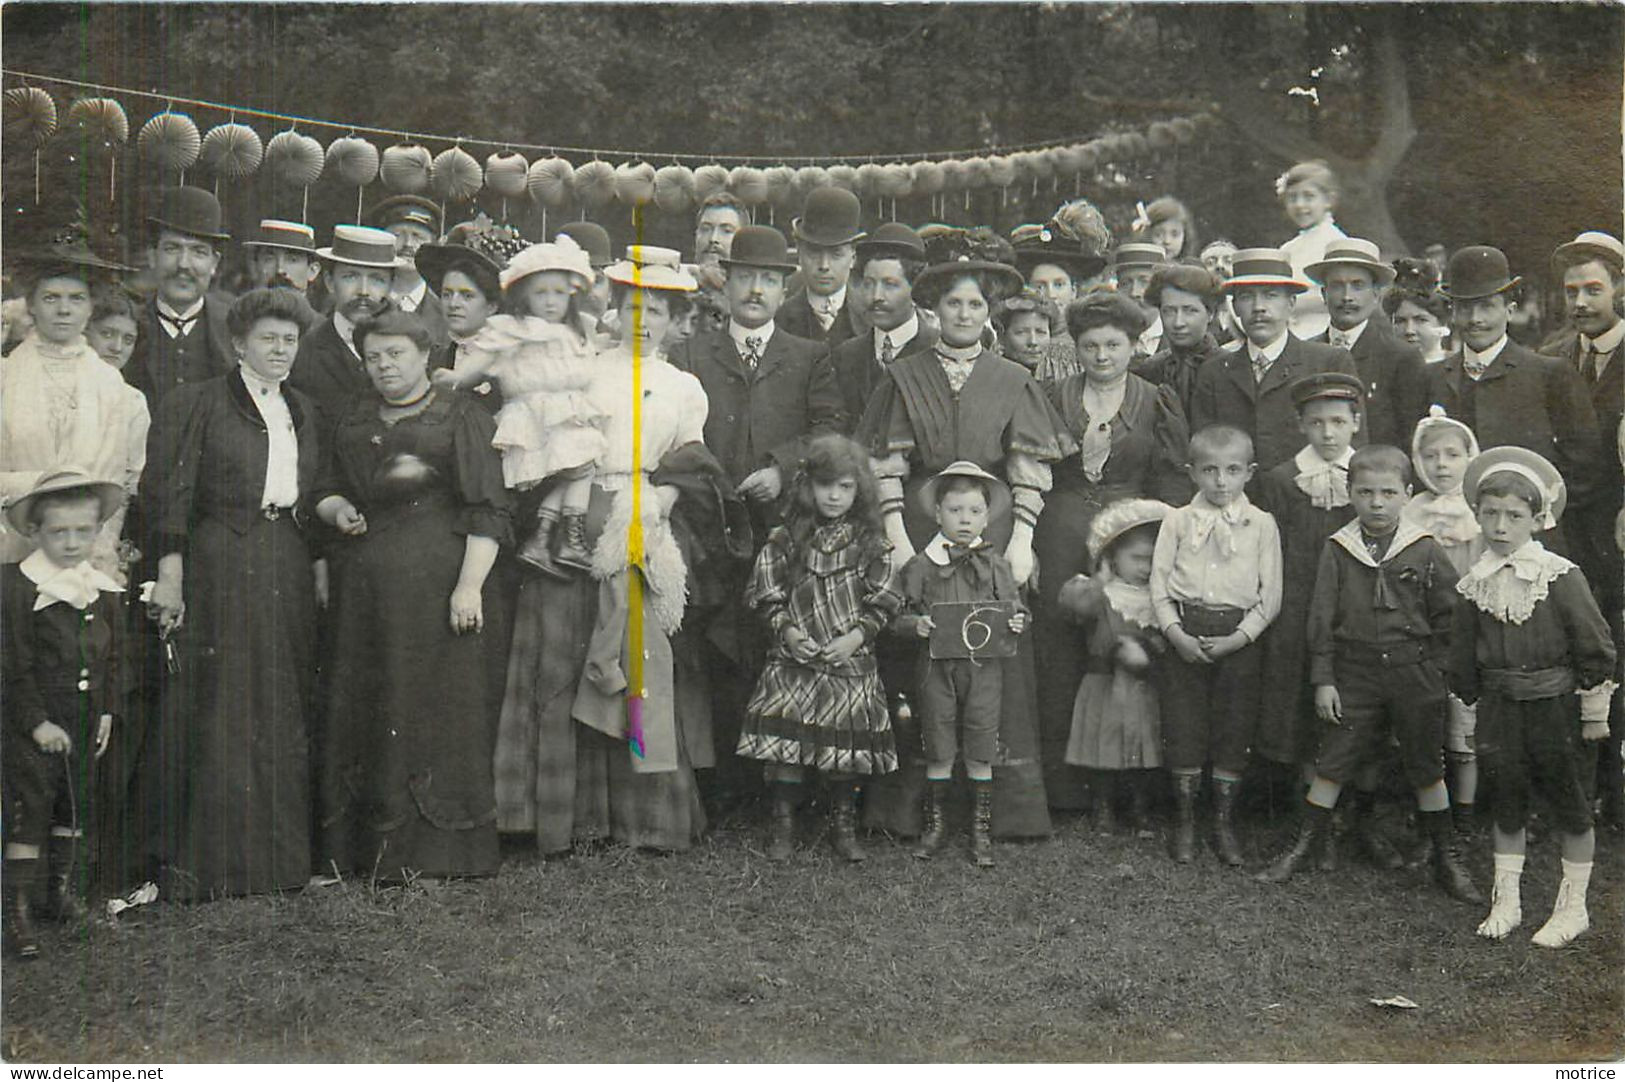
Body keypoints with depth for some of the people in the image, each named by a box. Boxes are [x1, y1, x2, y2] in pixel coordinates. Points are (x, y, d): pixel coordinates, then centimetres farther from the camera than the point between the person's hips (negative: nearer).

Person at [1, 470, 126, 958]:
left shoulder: (103, 591, 5)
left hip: (85, 723, 6)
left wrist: (108, 711, 7)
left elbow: (113, 657, 13)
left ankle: (62, 890, 30)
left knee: (76, 805, 15)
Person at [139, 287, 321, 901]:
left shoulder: (304, 412, 18)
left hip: (290, 571, 5)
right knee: (217, 709, -5)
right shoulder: (197, 405, 1)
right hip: (220, 567, -5)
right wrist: (169, 575, -13)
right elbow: (170, 496, -5)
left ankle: (280, 856, 14)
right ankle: (211, 860, 3)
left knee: (285, 716, 6)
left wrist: (320, 568, 11)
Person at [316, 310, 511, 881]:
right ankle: (361, 842, 14)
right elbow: (327, 489, 24)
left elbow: (486, 511, -6)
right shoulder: (354, 421, 17)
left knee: (435, 703, -4)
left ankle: (434, 846, 5)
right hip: (364, 585, 6)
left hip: (436, 577, -5)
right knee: (361, 703, 6)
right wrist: (340, 511, 0)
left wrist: (469, 585, -15)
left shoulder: (461, 417, 0)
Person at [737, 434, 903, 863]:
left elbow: (883, 604, 2)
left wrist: (857, 637, -11)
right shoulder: (785, 541, 2)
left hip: (850, 662, 0)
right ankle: (783, 825, 10)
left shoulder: (872, 545, 2)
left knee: (847, 745, 4)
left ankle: (843, 827, 19)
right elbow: (766, 595, 2)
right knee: (785, 739, -4)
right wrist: (788, 630, -11)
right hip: (793, 661, 0)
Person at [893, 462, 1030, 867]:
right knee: (938, 751, 6)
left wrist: (1018, 622, -12)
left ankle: (981, 828, 16)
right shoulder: (921, 566, 2)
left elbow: (1015, 607, 9)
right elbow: (899, 615, 4)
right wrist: (915, 624, -17)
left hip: (984, 666, 1)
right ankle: (935, 822, 21)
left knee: (980, 751, 5)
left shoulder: (995, 564, 5)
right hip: (937, 666, 0)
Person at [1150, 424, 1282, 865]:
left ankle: (1224, 823, 18)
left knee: (1234, 729, 5)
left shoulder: (1262, 524, 1)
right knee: (1183, 726, 3)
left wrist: (1238, 638, -11)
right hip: (1186, 634, 0)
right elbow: (1159, 582, 2)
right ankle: (1185, 821, 17)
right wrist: (1176, 633, -11)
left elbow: (1270, 594, 0)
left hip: (1239, 637, 0)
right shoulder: (1178, 520, 3)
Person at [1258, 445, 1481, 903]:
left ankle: (1447, 860, 21)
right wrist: (1323, 680, -2)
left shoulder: (1425, 550, -2)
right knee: (1333, 762, 2)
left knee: (1426, 768, 9)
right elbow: (1322, 618, 1)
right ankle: (1300, 850, 14)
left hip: (1415, 672, 0)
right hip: (1356, 672, 0)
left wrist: (1435, 672, -1)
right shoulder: (1337, 550, -1)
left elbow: (1448, 616, 3)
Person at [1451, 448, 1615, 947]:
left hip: (1555, 705, -3)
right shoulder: (1473, 585, 1)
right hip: (1500, 709, 3)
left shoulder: (1560, 576, -11)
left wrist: (1594, 713, -5)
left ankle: (1573, 906, 22)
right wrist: (1470, 702, 13)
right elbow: (1464, 658, 11)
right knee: (1507, 805, 12)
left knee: (1568, 805, 8)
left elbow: (1595, 648, -7)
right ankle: (1505, 901, 25)